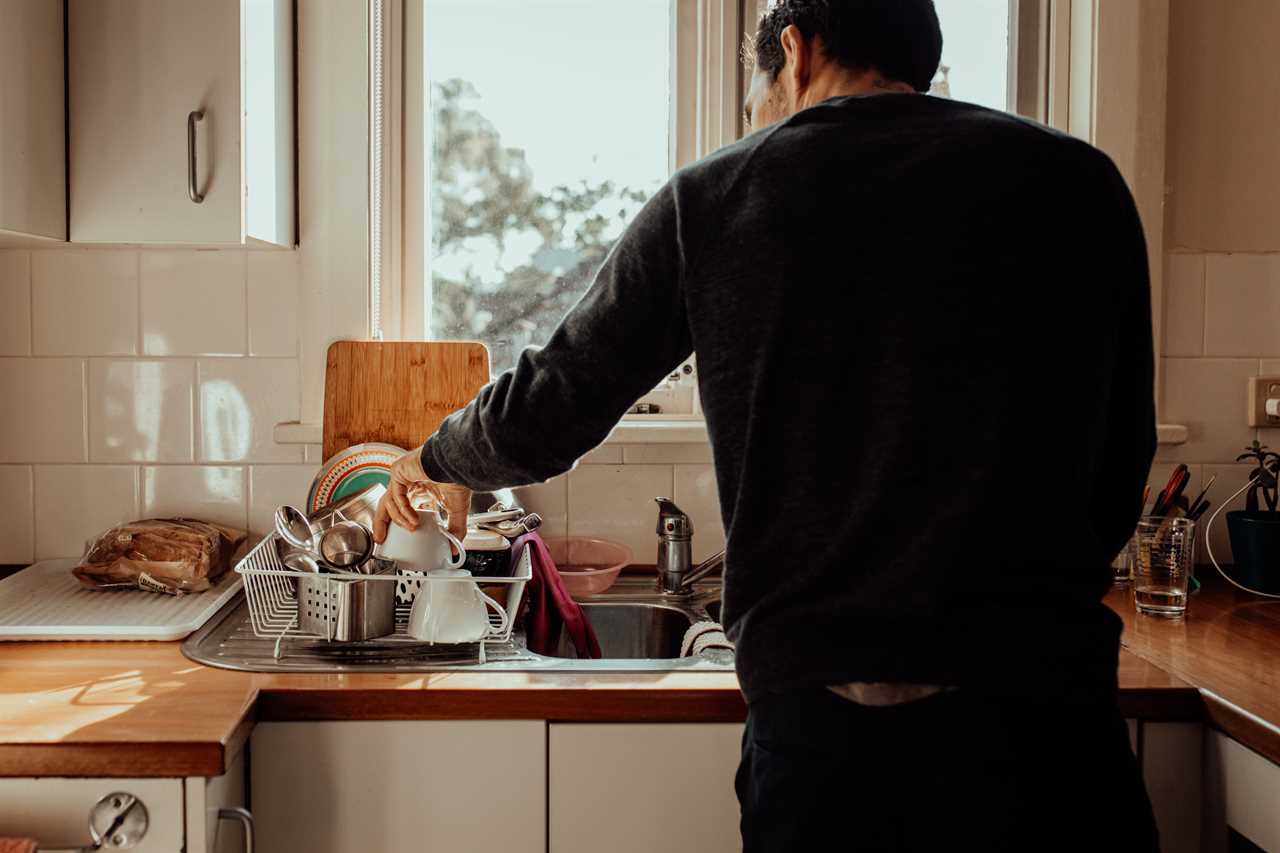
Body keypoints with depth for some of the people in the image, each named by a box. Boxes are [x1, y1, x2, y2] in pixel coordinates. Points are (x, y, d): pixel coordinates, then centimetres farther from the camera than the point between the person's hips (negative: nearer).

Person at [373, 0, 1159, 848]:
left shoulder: (713, 197, 3)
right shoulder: (1077, 181, 3)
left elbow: (548, 414, 10)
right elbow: (1120, 474, 5)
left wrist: (436, 461, 31)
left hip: (813, 721, 1)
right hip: (1038, 710, 0)